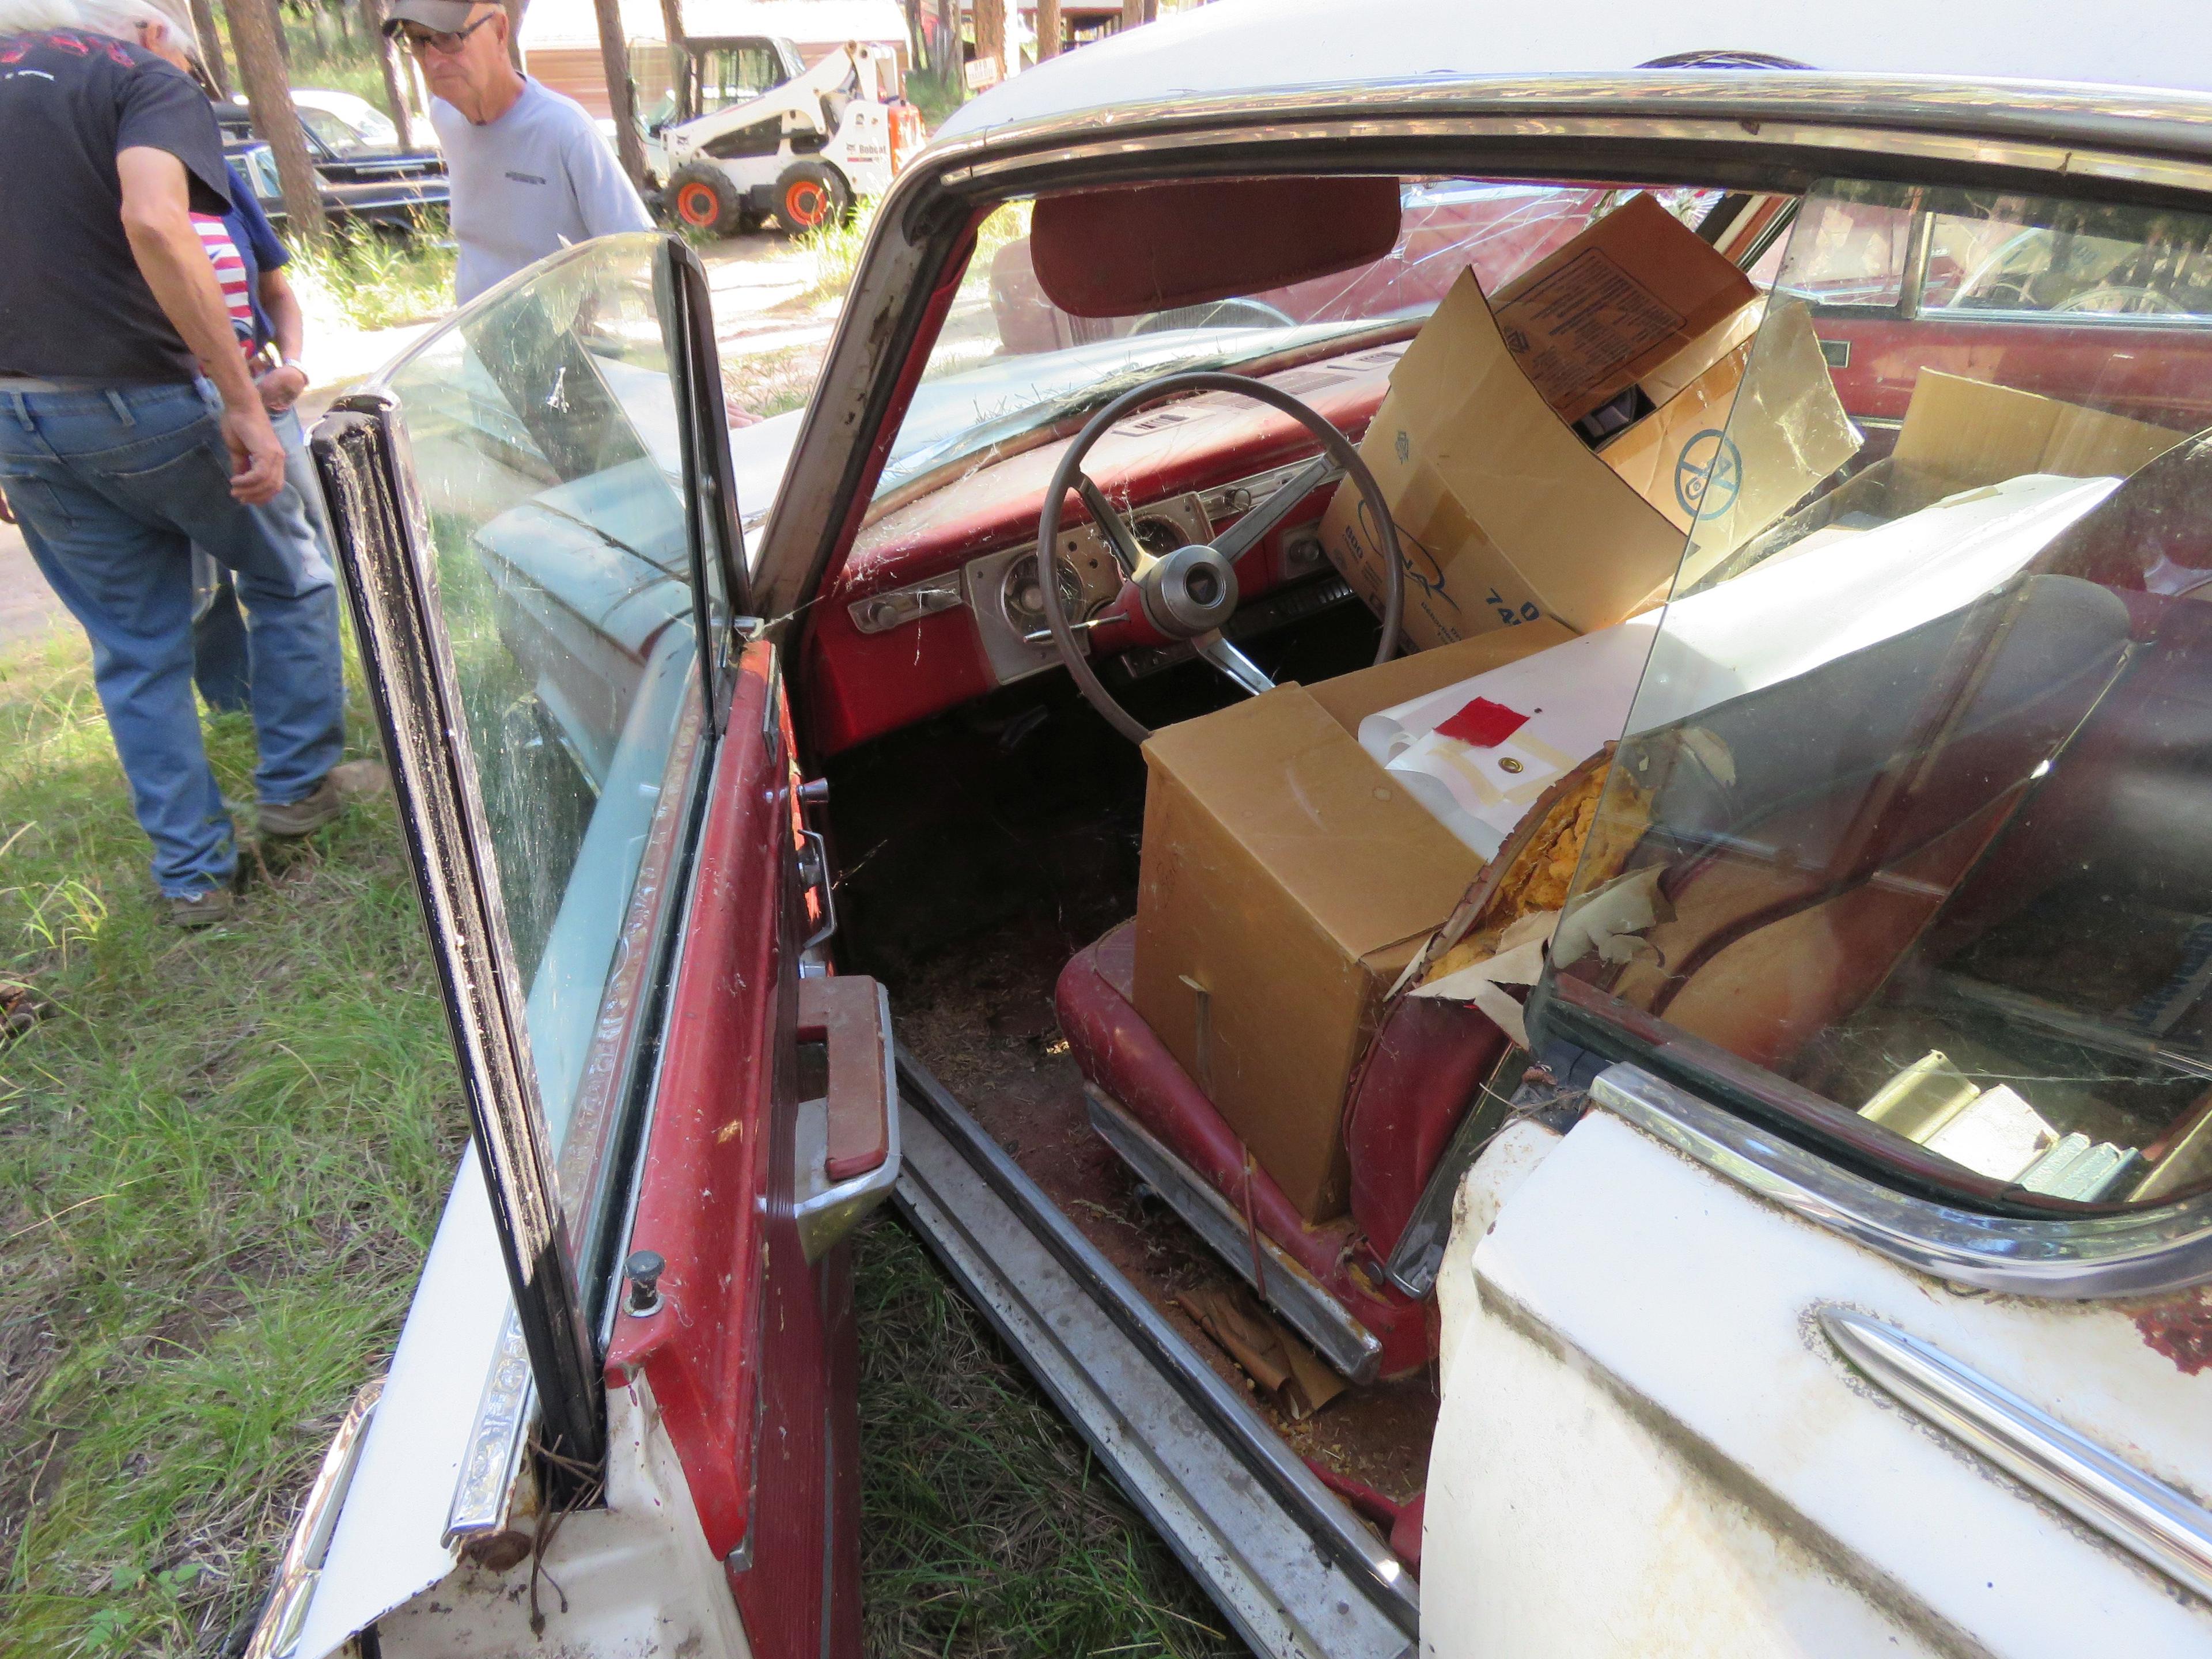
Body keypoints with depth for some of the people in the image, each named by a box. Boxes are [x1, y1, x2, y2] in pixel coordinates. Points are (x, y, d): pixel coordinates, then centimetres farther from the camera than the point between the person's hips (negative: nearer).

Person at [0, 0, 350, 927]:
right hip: (140, 402, -6)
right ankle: (295, 788, 23)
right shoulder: (145, 78, -4)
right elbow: (153, 222, -25)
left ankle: (189, 876, 19)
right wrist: (244, 403, -25)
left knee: (134, 650, 14)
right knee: (288, 581, 18)